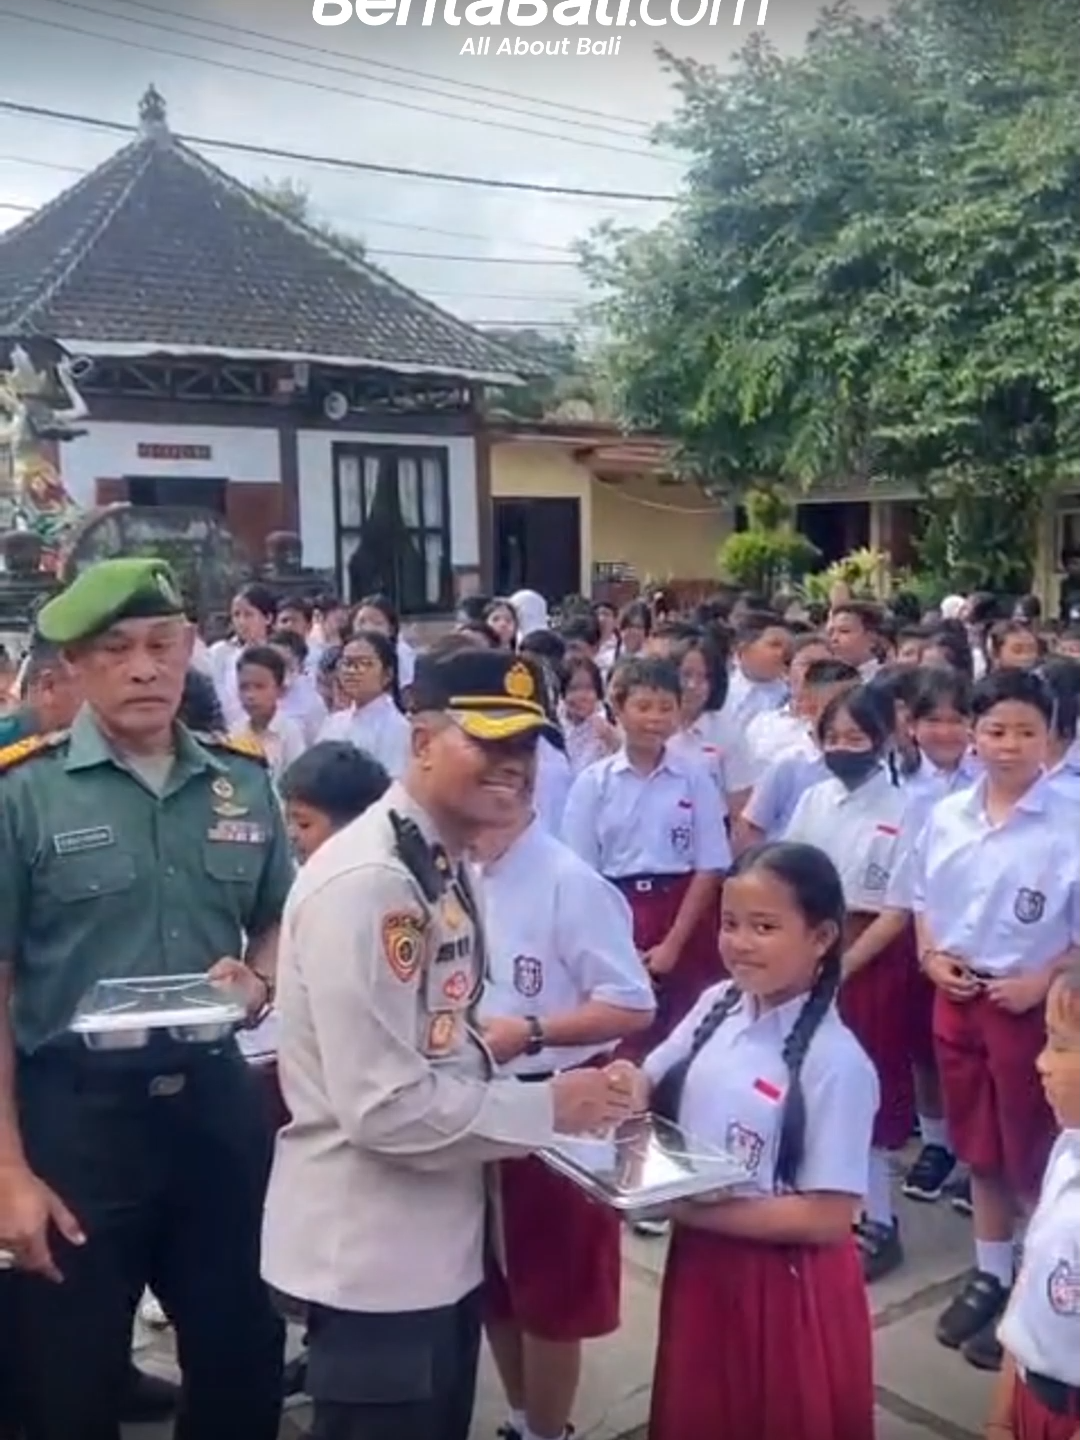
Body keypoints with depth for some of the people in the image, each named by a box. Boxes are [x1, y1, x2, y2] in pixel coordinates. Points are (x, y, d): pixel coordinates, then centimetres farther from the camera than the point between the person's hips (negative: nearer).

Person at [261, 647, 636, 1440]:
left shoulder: (445, 868, 5)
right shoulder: (369, 881, -24)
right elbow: (385, 1105, -27)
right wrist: (547, 1107, -17)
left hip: (443, 1234, 9)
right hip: (371, 1254, -9)